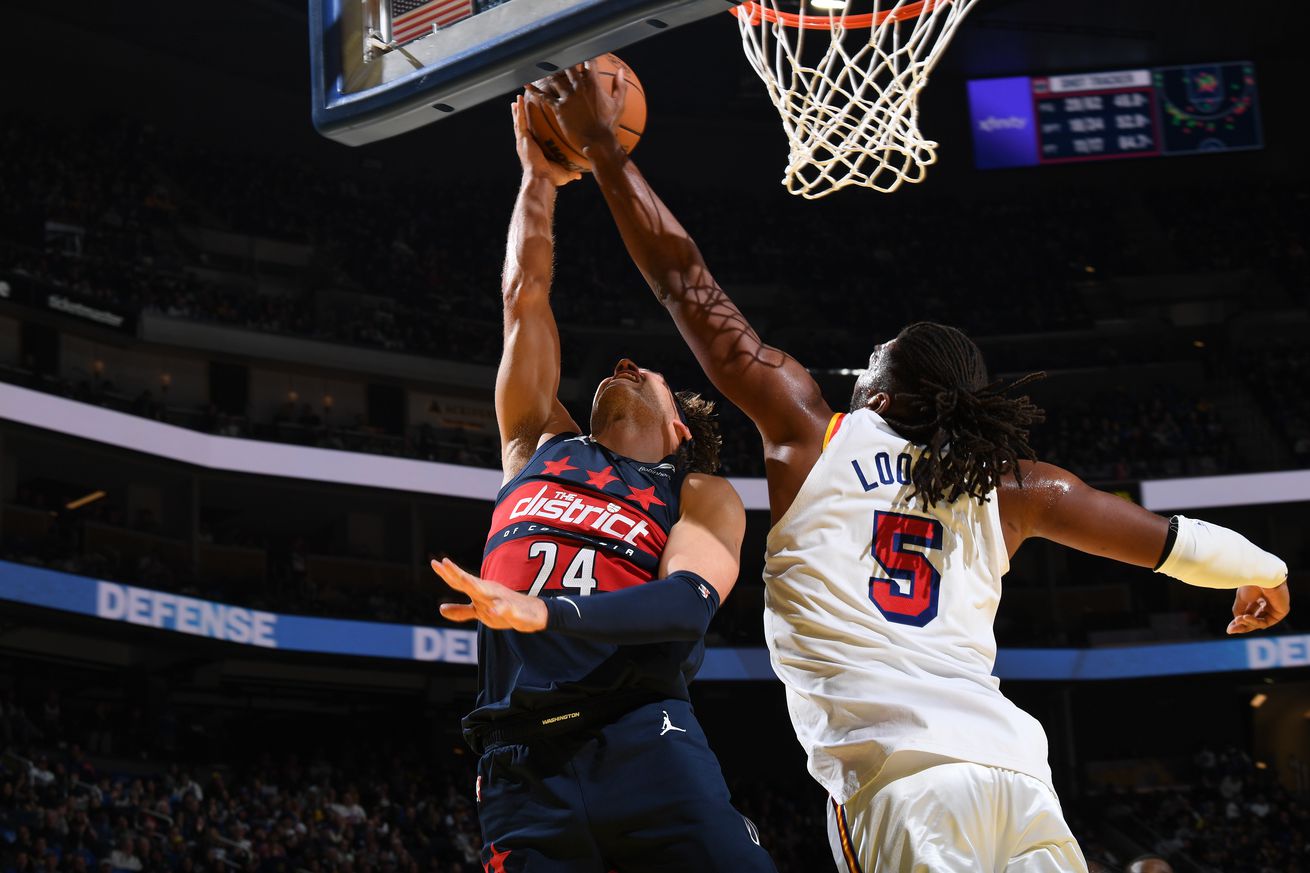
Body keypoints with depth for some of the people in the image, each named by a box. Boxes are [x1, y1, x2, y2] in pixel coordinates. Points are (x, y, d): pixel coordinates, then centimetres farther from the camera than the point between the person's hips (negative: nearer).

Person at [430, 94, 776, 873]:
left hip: (642, 747, -3)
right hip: (522, 768, 3)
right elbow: (526, 295, 26)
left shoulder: (702, 496, 15)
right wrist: (540, 179, 32)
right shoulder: (540, 448, 26)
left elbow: (690, 602, -7)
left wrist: (545, 612, -21)